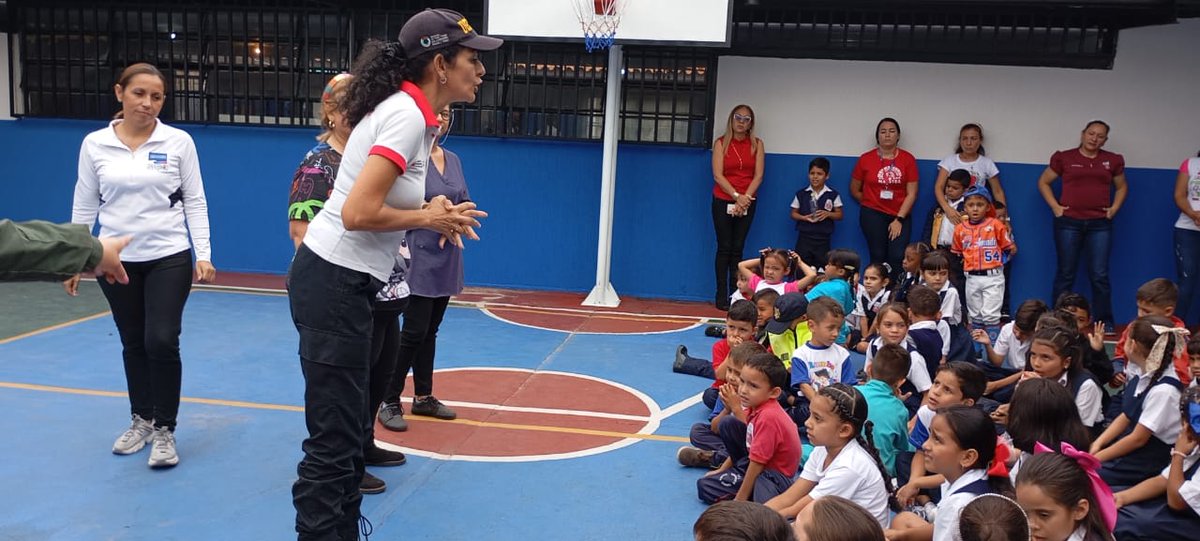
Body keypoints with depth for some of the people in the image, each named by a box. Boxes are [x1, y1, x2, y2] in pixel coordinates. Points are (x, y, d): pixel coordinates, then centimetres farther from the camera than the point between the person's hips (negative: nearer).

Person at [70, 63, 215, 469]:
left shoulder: (179, 142, -4)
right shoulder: (94, 144, 1)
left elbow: (195, 202, -2)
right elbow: (85, 205, 6)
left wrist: (203, 254, -10)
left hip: (169, 257, -2)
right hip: (116, 260, 2)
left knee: (162, 341, -10)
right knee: (134, 344, 12)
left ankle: (164, 430, 6)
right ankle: (141, 421, 30)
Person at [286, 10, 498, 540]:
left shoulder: (406, 110, 10)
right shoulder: (407, 115, -18)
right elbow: (358, 213, -26)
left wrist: (433, 215, 4)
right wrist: (426, 217, -11)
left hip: (341, 280, 10)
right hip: (335, 283, -10)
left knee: (347, 430, 18)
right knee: (333, 438, -4)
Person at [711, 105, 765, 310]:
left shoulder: (756, 144, 6)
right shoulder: (721, 143, 0)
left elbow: (758, 175, -1)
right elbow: (718, 175, -7)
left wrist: (746, 198, -13)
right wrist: (736, 196, -16)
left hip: (747, 203, 2)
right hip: (724, 201, -2)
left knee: (737, 249, 4)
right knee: (724, 248, 0)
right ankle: (722, 297, 3)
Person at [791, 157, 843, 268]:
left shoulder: (833, 195, 0)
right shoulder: (801, 194, 0)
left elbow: (839, 215, 4)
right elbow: (794, 213, 6)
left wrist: (828, 214, -15)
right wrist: (804, 217, -13)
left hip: (823, 239, 0)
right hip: (804, 237, 0)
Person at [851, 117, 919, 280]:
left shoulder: (908, 159, 1)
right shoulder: (866, 158, 1)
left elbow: (911, 193, -2)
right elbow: (854, 190, 12)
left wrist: (899, 219, -8)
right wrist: (872, 203, 10)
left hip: (901, 215, 0)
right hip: (873, 215, 0)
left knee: (898, 257, -12)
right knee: (878, 257, -2)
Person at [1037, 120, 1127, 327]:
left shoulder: (1113, 161, 8)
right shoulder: (1064, 158, 2)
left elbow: (1121, 187, 21)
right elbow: (1043, 182, 10)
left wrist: (1114, 208, 6)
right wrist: (1055, 206, -1)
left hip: (1100, 224, 1)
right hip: (1069, 223, -1)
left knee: (1100, 275, -1)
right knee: (1066, 274, 5)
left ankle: (1105, 324, 7)